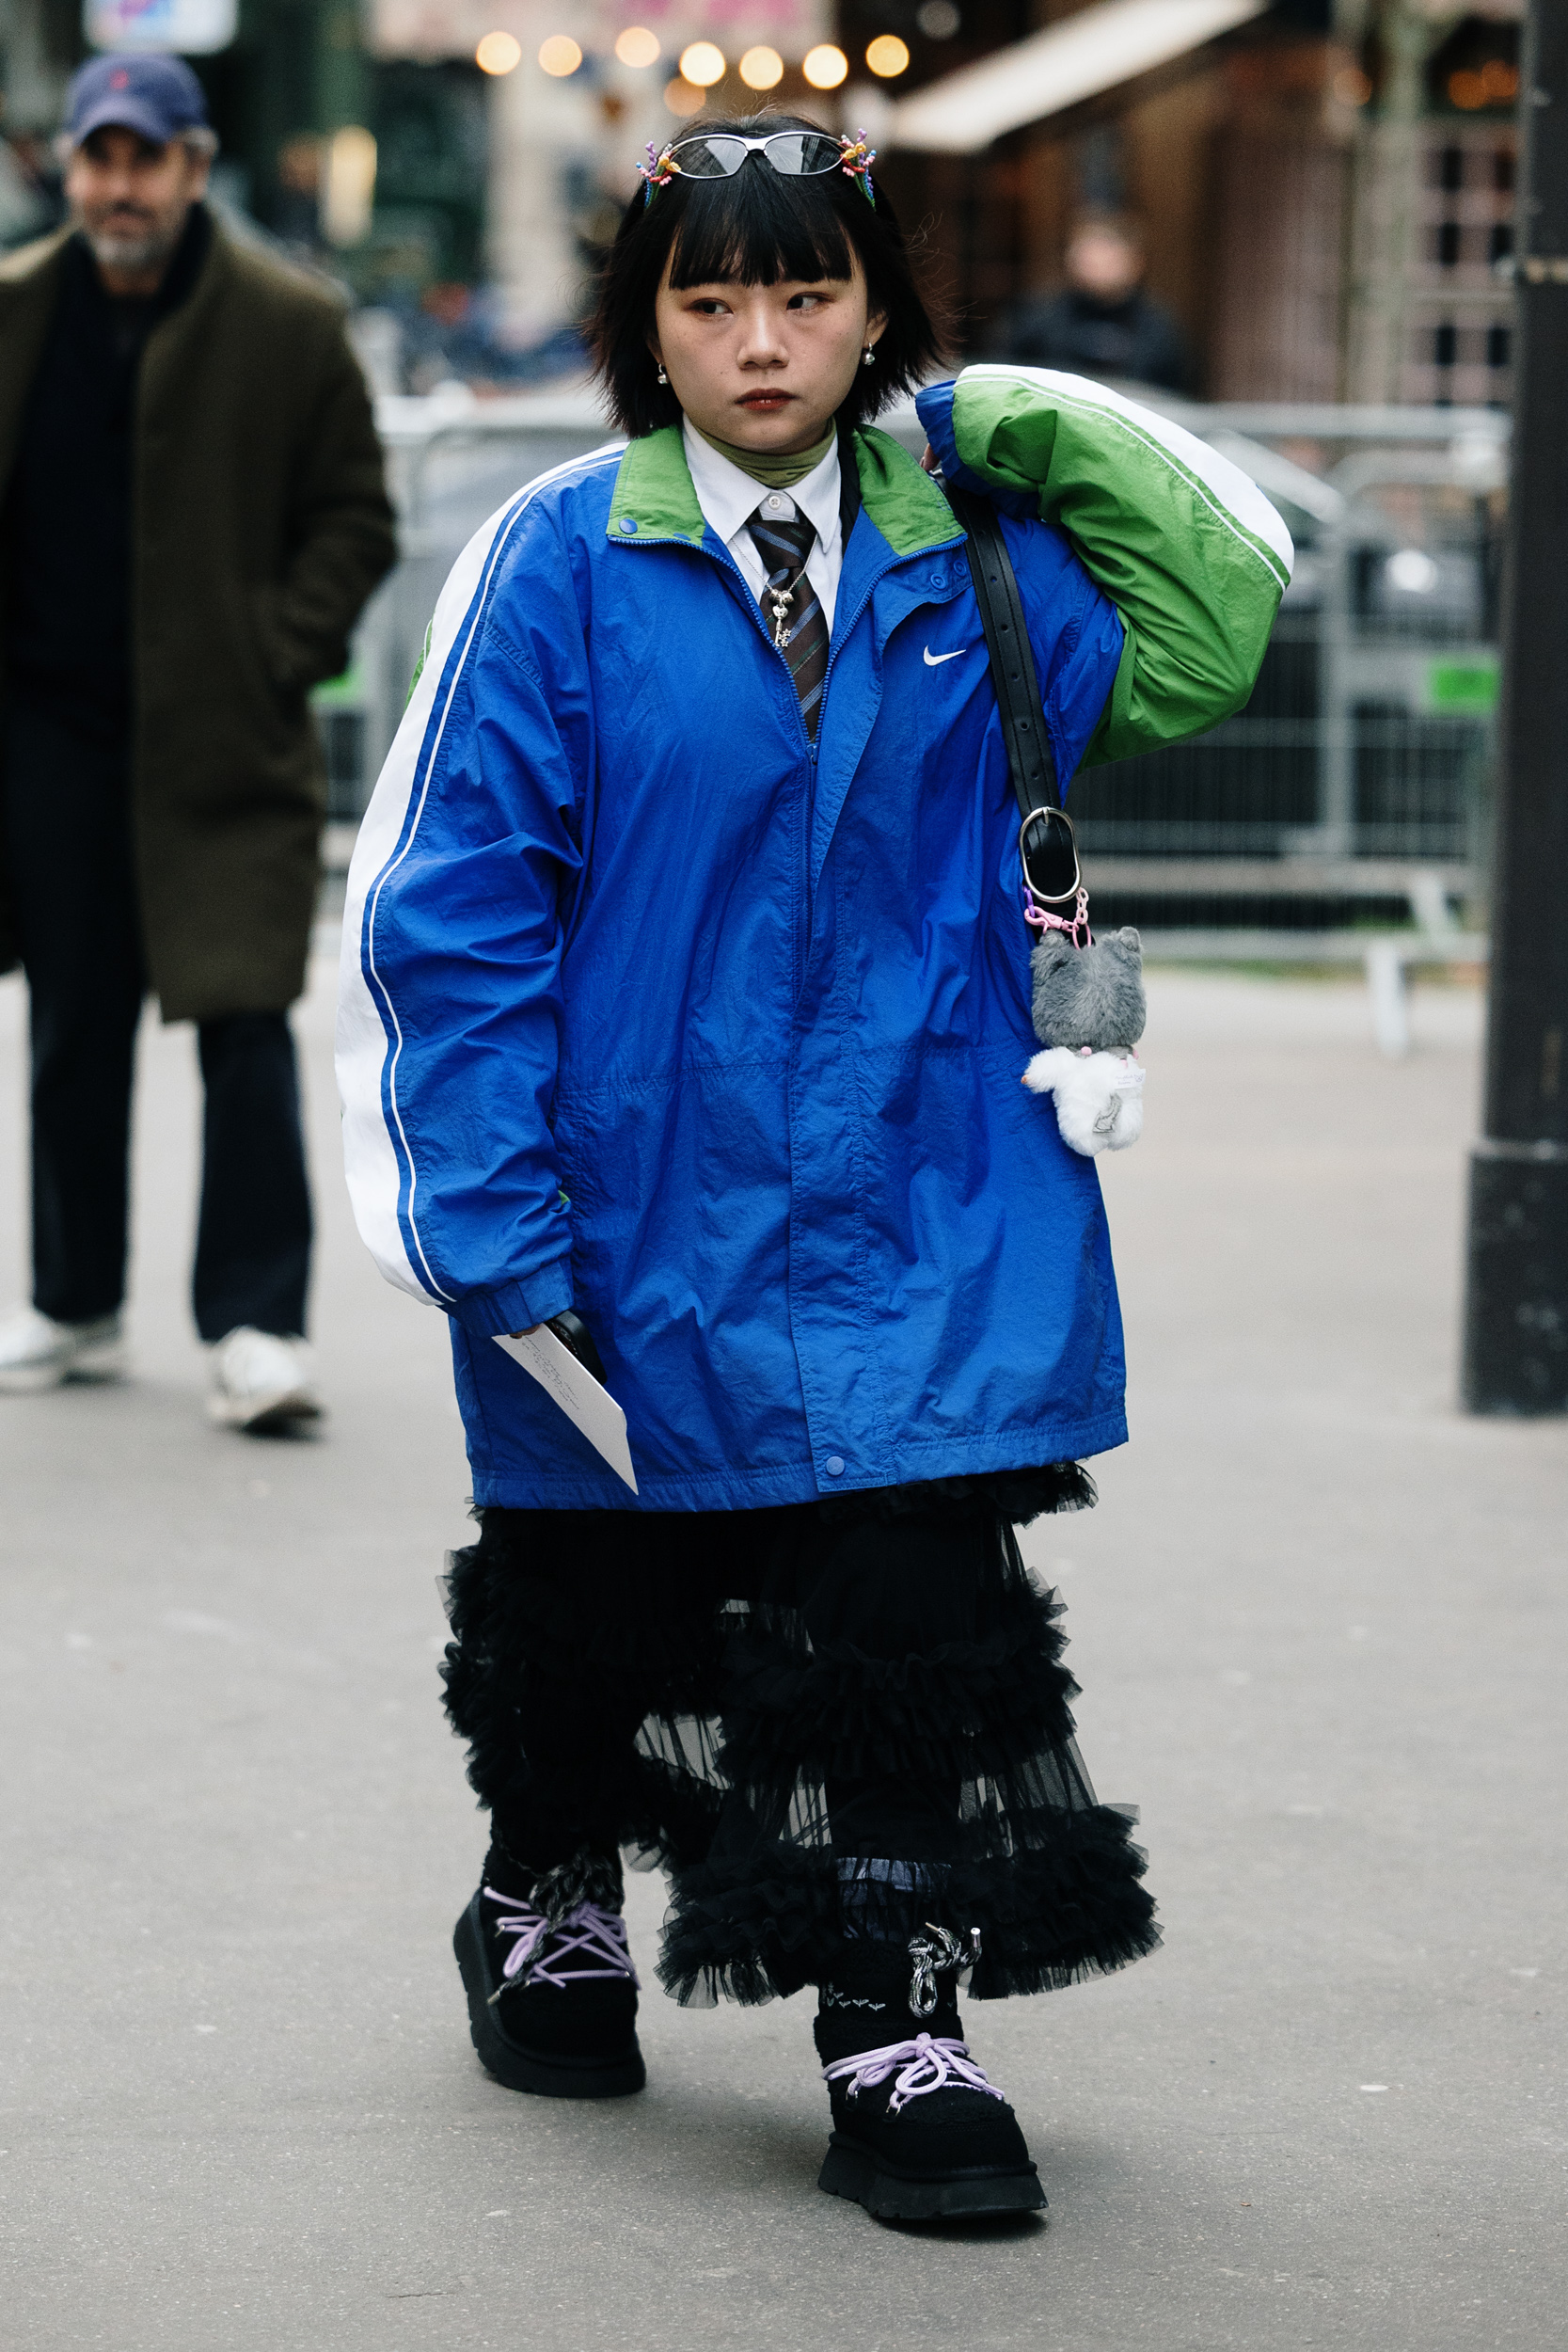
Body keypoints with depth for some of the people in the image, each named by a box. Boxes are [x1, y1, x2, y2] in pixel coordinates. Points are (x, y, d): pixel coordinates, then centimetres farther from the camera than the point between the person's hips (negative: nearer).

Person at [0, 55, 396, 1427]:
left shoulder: (290, 328, -3)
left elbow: (356, 517, 3)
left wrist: (283, 651, -8)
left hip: (226, 744, -3)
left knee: (245, 1024, -9)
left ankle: (258, 1325, -5)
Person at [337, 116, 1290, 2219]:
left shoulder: (961, 550, 4)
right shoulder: (563, 564, -7)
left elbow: (1204, 644, 6)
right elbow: (448, 903, -9)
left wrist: (1037, 433, -5)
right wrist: (495, 1225, -13)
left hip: (915, 1213, 2)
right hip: (636, 1216, -1)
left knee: (919, 1612, -6)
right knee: (591, 1595, 16)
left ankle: (898, 2031, 3)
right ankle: (548, 1896, 41)